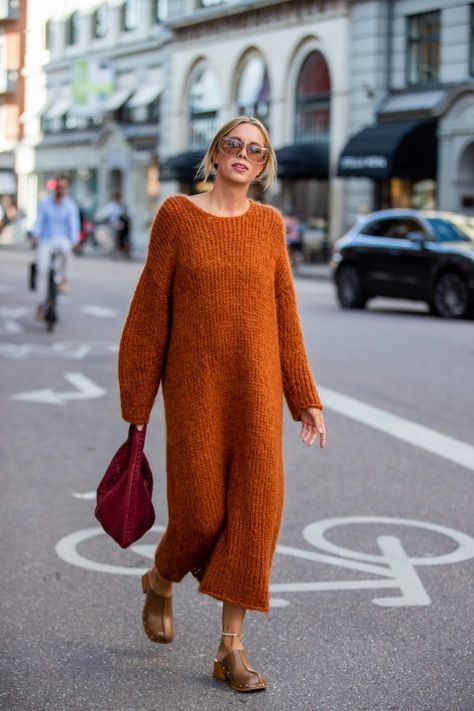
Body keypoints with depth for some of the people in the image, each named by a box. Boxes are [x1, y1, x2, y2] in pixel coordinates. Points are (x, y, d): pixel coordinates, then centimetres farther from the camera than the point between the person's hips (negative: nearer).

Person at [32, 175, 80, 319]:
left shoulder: (70, 206, -1)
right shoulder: (45, 203, 1)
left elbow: (73, 224, -9)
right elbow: (39, 221, -5)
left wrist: (74, 240, -27)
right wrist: (36, 235, -24)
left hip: (61, 238, -1)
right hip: (45, 241, 1)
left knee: (65, 248, -38)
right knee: (42, 270, -13)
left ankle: (64, 278, -18)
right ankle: (42, 303, -1)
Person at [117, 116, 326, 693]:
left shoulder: (269, 224, 7)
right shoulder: (177, 215, -1)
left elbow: (285, 315, 10)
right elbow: (150, 310, 0)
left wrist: (305, 397, 9)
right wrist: (137, 400, -1)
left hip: (256, 387, 3)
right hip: (194, 387, -3)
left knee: (256, 506, -3)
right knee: (201, 510, 0)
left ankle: (231, 647, 7)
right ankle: (160, 581, 35)